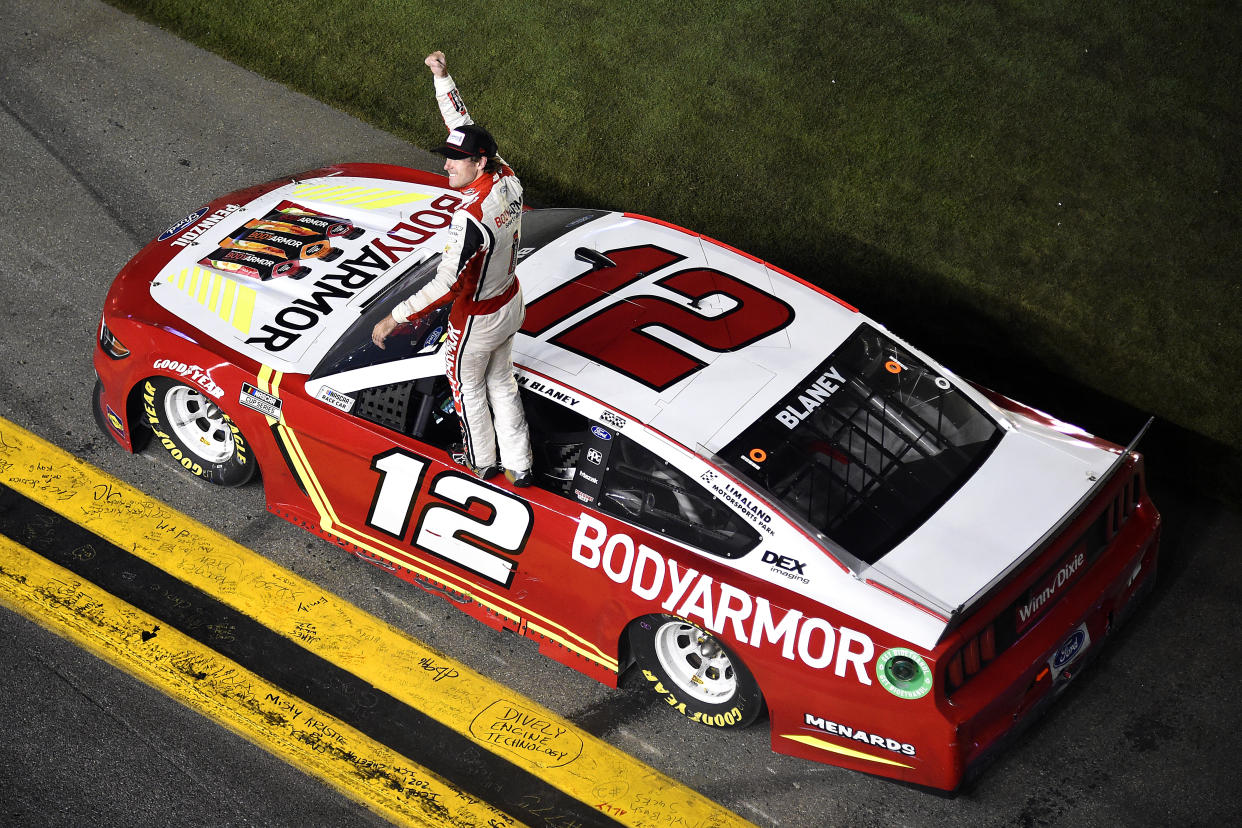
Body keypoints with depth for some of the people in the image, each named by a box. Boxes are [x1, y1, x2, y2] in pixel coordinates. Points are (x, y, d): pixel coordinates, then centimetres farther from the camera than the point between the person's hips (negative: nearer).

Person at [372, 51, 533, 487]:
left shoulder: (470, 217, -38)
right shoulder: (507, 178, -15)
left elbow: (448, 284, -38)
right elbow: (463, 125, 0)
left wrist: (395, 317, -33)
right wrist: (442, 77, 3)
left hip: (477, 318, -7)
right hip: (512, 303, 7)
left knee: (467, 385, 21)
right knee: (501, 381, 26)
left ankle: (480, 460, 44)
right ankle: (519, 466, 38)